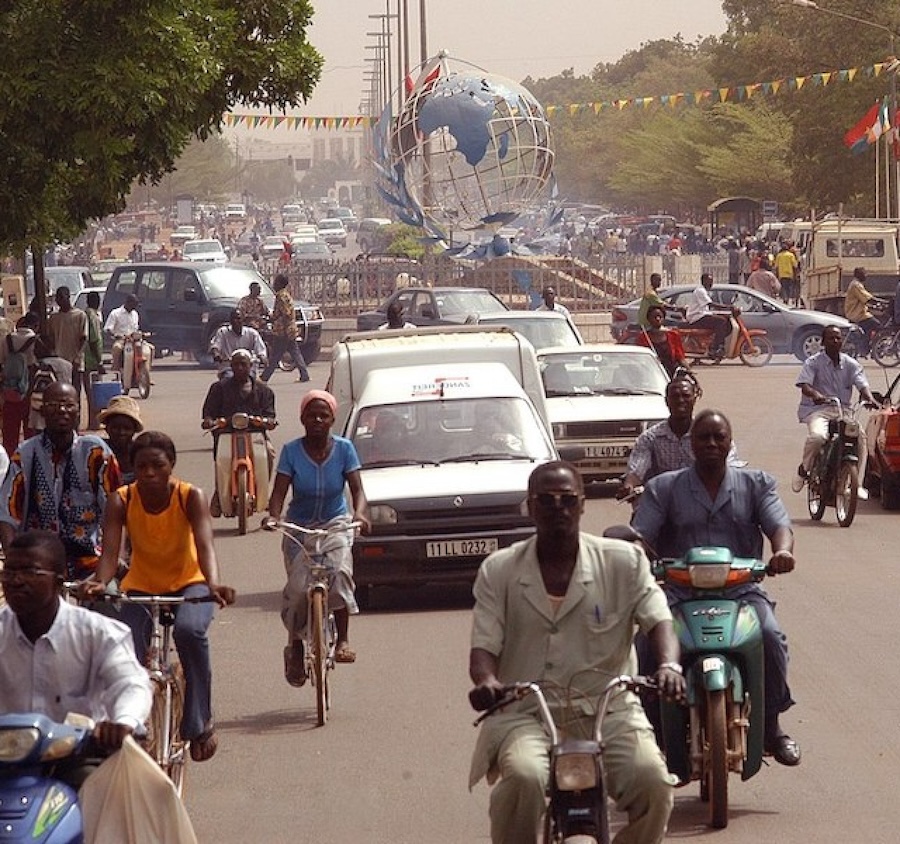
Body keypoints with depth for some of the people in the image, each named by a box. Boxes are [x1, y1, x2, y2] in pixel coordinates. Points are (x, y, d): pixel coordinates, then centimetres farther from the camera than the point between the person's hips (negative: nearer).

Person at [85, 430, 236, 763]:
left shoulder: (191, 497, -18)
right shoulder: (121, 501, -14)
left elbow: (205, 545, -32)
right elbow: (110, 551, -25)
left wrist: (213, 584, -53)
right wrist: (100, 581, -49)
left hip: (188, 583, -2)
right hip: (141, 587, 2)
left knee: (190, 630, -35)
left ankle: (200, 723, -22)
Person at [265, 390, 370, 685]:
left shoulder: (343, 449, -7)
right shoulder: (292, 451, -9)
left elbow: (357, 489, -14)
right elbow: (279, 491, -15)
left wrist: (360, 514, -35)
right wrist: (273, 516, -37)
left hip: (335, 524, 0)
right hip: (299, 527, 0)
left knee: (339, 572, -28)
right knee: (298, 587, -14)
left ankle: (343, 640, -19)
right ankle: (295, 646, 9)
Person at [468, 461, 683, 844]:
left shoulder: (623, 561, 7)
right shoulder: (499, 571, 8)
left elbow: (658, 620, -2)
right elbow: (485, 644, 2)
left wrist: (668, 665, -25)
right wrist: (487, 680, -22)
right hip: (524, 714, -1)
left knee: (652, 781, -26)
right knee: (523, 777, -33)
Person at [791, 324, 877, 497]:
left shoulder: (850, 364, 10)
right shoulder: (813, 362, -1)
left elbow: (862, 384, -2)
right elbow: (804, 385, -15)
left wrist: (869, 398, -25)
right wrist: (815, 394, -38)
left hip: (843, 410, 4)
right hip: (817, 409, -4)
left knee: (861, 434, -23)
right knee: (817, 436, -34)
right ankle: (804, 469, -5)